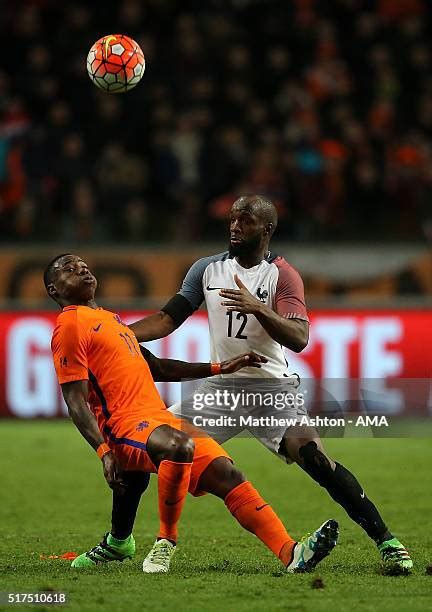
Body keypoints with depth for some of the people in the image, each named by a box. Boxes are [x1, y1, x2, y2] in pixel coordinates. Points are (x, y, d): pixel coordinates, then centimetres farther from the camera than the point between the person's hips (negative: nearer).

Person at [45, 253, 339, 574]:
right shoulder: (71, 324, -1)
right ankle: (166, 542, -20)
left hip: (161, 419, 9)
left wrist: (221, 368, 30)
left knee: (226, 474, -7)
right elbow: (75, 401, -10)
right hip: (125, 424, -9)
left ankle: (291, 553, -18)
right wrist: (103, 451, -22)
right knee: (179, 446, -38)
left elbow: (157, 368, 34)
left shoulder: (110, 319, 28)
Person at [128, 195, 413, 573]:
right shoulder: (208, 269, 6)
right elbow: (168, 319, 8)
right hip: (220, 386, 5)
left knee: (314, 456, -26)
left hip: (272, 387, -5)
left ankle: (385, 541, -21)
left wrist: (258, 308, -34)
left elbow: (299, 339, -19)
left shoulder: (282, 275, -8)